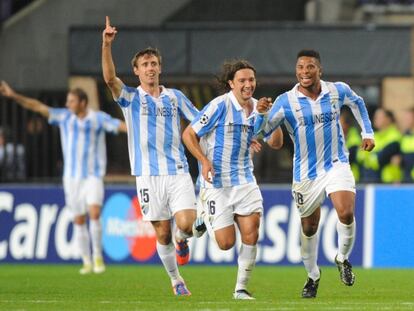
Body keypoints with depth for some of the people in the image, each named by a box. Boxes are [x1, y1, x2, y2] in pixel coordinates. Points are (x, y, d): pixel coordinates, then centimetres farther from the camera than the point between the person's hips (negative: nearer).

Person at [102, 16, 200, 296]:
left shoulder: (175, 97, 11)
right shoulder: (130, 98, 4)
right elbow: (109, 77, -13)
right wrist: (107, 45, -27)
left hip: (178, 171, 1)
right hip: (149, 175, -1)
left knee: (186, 224, -17)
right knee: (162, 233, 1)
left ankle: (182, 241, 19)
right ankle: (176, 280, 19)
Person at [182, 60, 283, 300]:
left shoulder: (257, 108, 6)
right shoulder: (220, 106, -12)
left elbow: (276, 143, 11)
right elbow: (189, 134, -7)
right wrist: (204, 161, -20)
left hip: (245, 179, 5)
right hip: (216, 181, -5)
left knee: (251, 235, -10)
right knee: (226, 242, -7)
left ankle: (241, 288, 6)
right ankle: (203, 222, 27)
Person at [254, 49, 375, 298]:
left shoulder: (338, 91, -4)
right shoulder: (286, 101, -11)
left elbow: (357, 102, 19)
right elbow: (262, 131, -16)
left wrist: (368, 132, 15)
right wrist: (261, 113, -35)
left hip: (337, 165, 0)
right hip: (306, 173, 0)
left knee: (346, 214, -22)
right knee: (309, 228, 10)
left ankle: (343, 259, 5)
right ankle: (313, 275, 33)